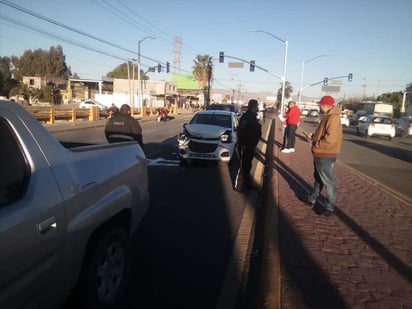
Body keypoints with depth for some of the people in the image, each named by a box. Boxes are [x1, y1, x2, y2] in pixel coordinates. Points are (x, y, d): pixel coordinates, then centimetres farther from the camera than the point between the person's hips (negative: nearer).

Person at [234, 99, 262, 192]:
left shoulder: (253, 117, 11)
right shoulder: (245, 117, -17)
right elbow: (241, 132, -23)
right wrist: (242, 144, -25)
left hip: (251, 146, 9)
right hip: (245, 146, -9)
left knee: (248, 165, 17)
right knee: (243, 166, -2)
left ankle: (247, 183, 29)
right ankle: (238, 186, 7)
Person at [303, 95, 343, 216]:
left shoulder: (333, 118, -21)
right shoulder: (327, 117, 12)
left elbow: (329, 139, -28)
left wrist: (316, 143, -15)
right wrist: (314, 136, 6)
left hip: (326, 156, -11)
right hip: (320, 154, 11)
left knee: (328, 181, 0)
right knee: (318, 178, 22)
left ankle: (329, 206, 9)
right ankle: (312, 198, 36)